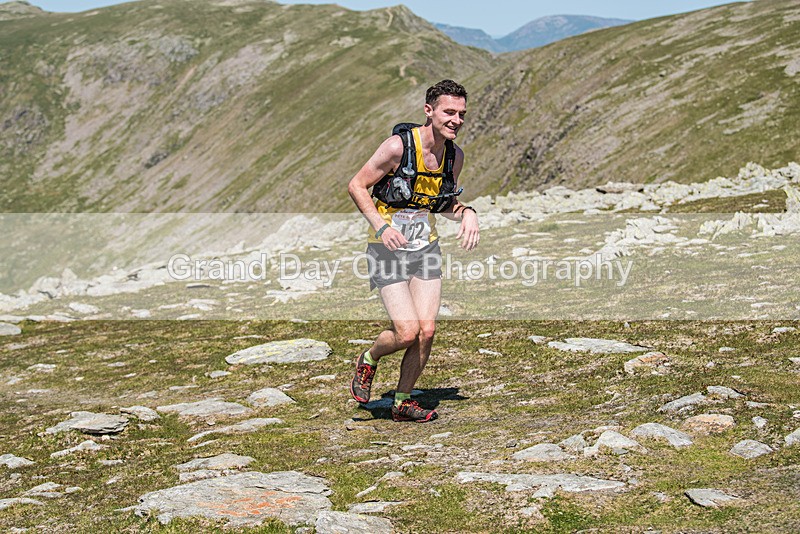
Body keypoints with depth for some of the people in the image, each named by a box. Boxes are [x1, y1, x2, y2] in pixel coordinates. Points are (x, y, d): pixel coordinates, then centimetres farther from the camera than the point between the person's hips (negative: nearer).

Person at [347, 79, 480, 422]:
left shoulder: (455, 156, 1)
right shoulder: (398, 146, -18)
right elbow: (356, 186, -11)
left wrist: (466, 214, -6)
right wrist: (381, 226, -22)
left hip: (426, 248, 5)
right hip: (388, 250, -5)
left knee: (427, 332, -3)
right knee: (407, 333, -13)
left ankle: (403, 402, 16)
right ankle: (368, 360, 20)